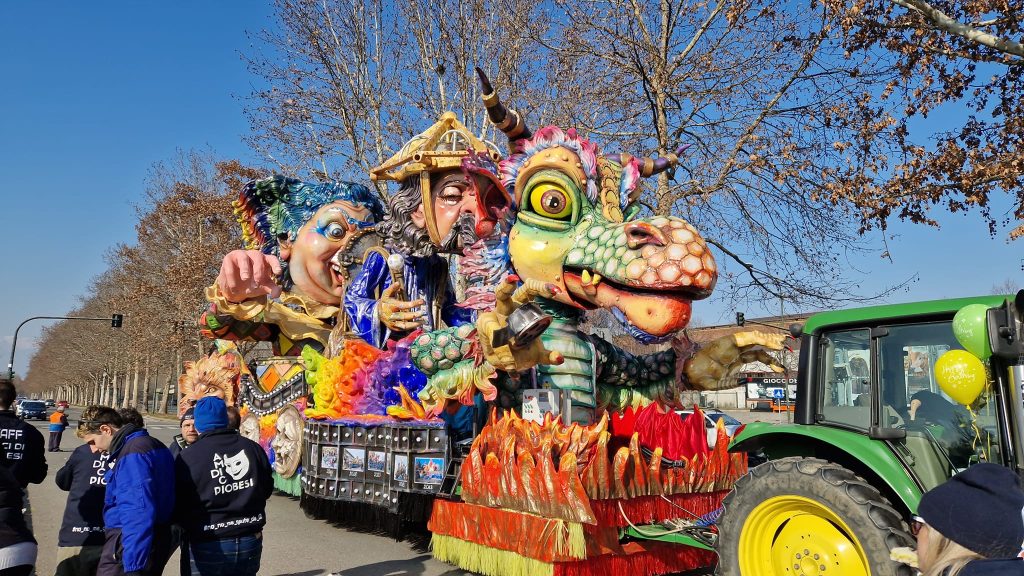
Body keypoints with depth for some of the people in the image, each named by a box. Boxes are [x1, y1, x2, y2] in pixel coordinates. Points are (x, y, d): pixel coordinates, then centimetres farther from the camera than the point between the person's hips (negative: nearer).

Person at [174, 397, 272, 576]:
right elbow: (267, 489, 10)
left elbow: (180, 506, -6)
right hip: (251, 541, 4)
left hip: (210, 547, -4)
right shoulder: (253, 448, 0)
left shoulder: (188, 457, -13)